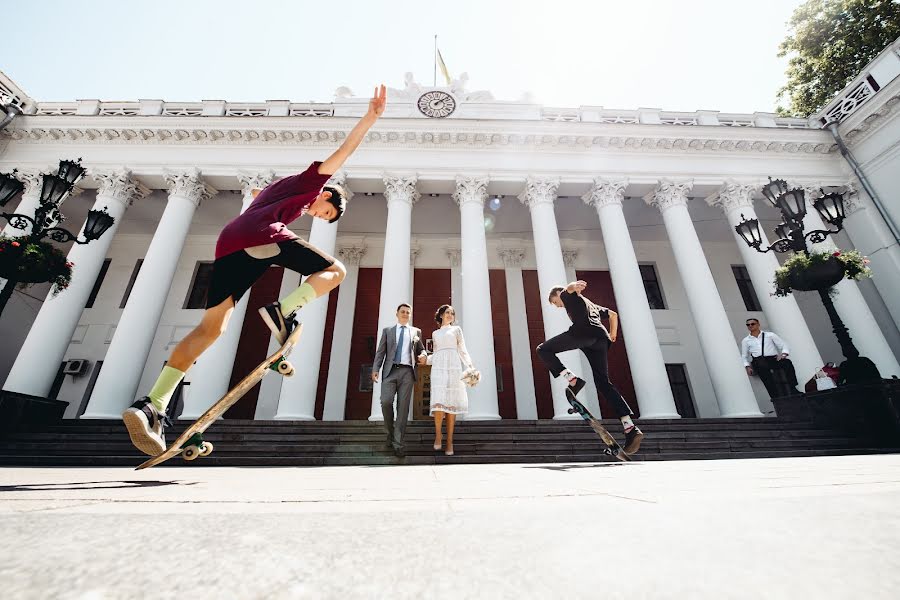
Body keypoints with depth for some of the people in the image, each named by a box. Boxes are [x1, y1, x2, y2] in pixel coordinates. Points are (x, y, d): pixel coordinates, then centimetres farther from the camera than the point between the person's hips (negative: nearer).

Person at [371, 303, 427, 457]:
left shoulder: (416, 331, 17)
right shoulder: (387, 330, 16)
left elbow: (421, 349, 20)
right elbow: (380, 351, 9)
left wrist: (423, 356, -4)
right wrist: (375, 369, -3)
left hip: (407, 371, 0)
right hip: (390, 371, 0)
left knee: (403, 406, -4)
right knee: (386, 402, -14)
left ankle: (398, 443, 2)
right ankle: (391, 431, 12)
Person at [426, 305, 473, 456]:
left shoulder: (456, 329, 17)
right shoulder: (435, 334, 23)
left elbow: (462, 350, 10)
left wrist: (470, 366, -3)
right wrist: (425, 359, 4)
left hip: (454, 367, -1)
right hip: (438, 367, 1)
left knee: (452, 404, -6)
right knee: (439, 402, -16)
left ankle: (450, 441, -1)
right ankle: (438, 434, 3)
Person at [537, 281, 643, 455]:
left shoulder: (567, 295, 21)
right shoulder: (591, 304, 42)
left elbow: (570, 287, -4)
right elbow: (613, 314, 44)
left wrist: (574, 286, -27)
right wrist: (613, 335, 44)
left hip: (582, 331, -7)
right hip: (601, 338, 7)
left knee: (543, 350, 2)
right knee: (603, 383, 5)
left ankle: (573, 381, -14)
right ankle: (631, 428, -5)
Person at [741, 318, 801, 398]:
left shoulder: (770, 335, 17)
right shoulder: (745, 340, 17)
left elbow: (784, 346, 12)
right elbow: (744, 356, 17)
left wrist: (783, 354, -9)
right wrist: (747, 367, 0)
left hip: (773, 359, 2)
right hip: (758, 361, -2)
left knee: (787, 362, -32)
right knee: (762, 366, -38)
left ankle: (792, 389, -26)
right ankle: (776, 396, -40)